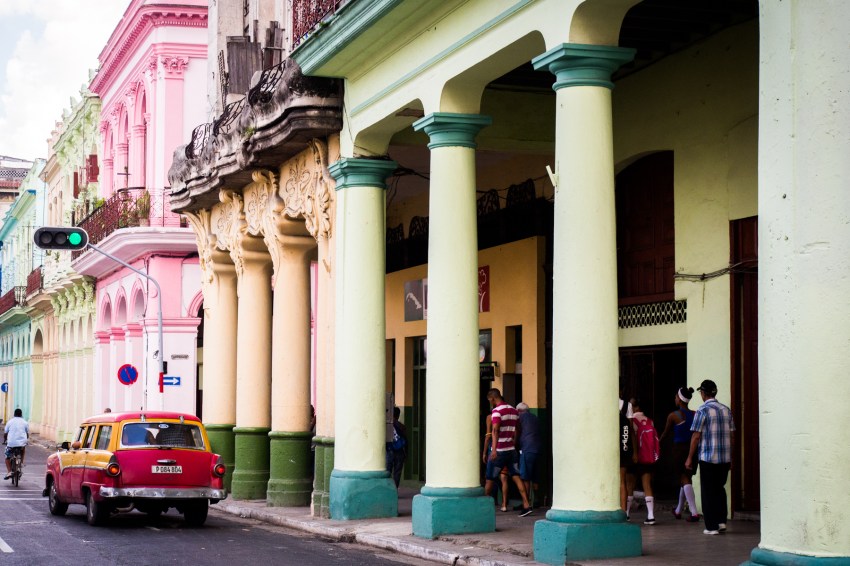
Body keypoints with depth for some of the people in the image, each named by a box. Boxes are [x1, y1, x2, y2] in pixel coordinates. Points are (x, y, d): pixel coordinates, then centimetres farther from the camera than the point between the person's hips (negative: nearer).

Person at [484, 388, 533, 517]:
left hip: (499, 451, -6)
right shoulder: (514, 411, 12)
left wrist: (494, 450, -30)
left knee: (490, 478, 6)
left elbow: (495, 430, -23)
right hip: (511, 449, 6)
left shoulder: (496, 411, -12)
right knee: (516, 477, 3)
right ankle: (526, 505, -7)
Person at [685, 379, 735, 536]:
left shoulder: (702, 411, -9)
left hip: (707, 458, -5)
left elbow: (696, 437, -10)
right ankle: (721, 521, 13)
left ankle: (711, 526, 4)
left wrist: (689, 458, -2)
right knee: (720, 489, 19)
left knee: (708, 492, 3)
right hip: (725, 458, 5)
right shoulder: (726, 410, 7)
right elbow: (731, 436, 10)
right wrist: (731, 457, 17)